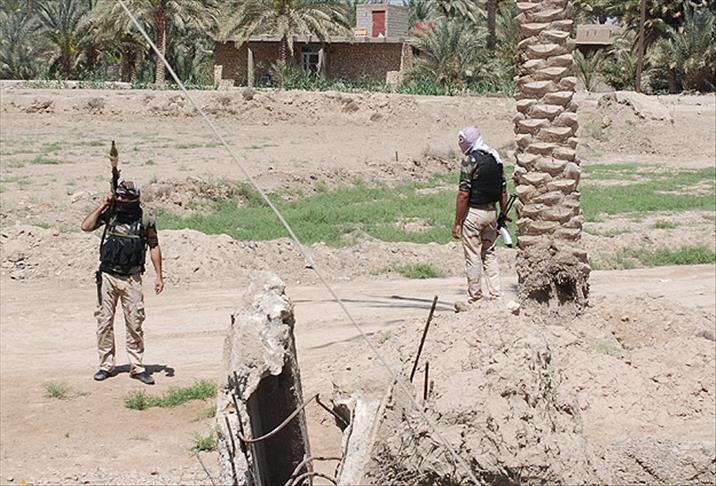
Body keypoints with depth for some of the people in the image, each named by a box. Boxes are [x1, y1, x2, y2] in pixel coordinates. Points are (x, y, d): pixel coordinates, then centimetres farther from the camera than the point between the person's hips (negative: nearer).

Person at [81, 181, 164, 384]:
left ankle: (136, 367, 9)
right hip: (108, 276, 1)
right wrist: (102, 206, -9)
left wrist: (159, 276, 2)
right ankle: (106, 365, 15)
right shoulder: (110, 214, 1)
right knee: (104, 322, 5)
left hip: (131, 278, -1)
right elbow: (86, 226, -9)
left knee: (135, 323, 1)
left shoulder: (145, 220, -1)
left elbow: (154, 247, 5)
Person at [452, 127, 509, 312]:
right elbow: (503, 191, 11)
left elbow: (463, 194, -17)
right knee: (490, 254, 15)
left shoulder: (471, 160, -15)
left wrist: (457, 222, -13)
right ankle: (495, 296, 13)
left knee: (473, 257, 0)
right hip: (492, 211, 7)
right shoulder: (496, 158, 8)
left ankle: (475, 301, 5)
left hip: (473, 212, -7)